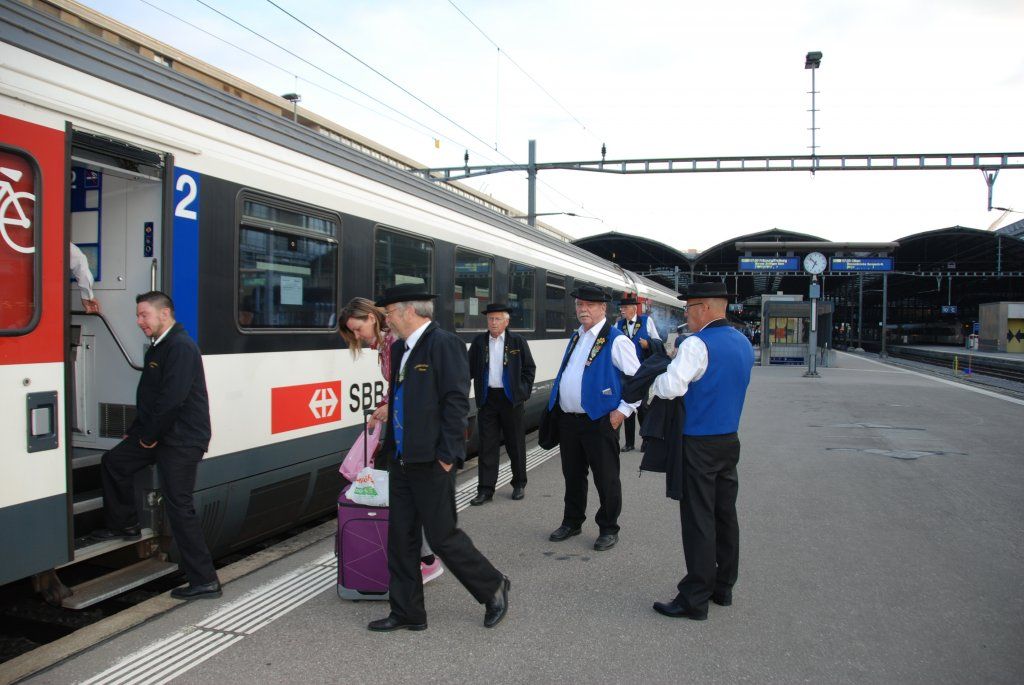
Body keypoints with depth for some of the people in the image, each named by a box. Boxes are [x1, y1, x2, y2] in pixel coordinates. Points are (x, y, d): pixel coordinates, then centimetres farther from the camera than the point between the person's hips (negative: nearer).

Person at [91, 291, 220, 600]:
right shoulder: (158, 348, 16)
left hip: (181, 440, -10)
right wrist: (135, 432, 14)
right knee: (113, 462, 23)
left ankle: (204, 581, -3)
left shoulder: (180, 347, -18)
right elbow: (149, 397, 20)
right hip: (158, 433, 10)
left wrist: (150, 436, -14)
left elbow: (172, 399, -24)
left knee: (179, 506, -9)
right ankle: (124, 525, 41)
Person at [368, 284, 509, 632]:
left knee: (443, 536, 2)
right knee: (400, 537, 12)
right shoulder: (400, 348, 12)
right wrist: (392, 447, 14)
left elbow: (457, 402, -18)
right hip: (402, 460, 9)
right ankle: (407, 613, 26)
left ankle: (493, 588, 24)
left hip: (431, 462, -9)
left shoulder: (444, 343, -14)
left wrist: (447, 456, -18)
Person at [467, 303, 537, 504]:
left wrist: (524, 391, -3)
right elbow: (470, 369, 7)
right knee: (487, 444, 2)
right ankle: (486, 489, 8)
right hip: (487, 399, 1)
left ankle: (519, 484, 25)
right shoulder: (479, 342, 5)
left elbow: (529, 368, 4)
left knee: (515, 443, 9)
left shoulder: (517, 341, 0)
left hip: (511, 399, -1)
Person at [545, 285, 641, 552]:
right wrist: (557, 404, 16)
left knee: (605, 478, 4)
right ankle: (572, 522, 33)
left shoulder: (616, 341, -11)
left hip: (598, 420, -7)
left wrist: (623, 410, -14)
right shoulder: (575, 337, 13)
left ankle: (609, 529, 20)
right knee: (572, 475, 18)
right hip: (568, 419, 7)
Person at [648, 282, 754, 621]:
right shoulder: (744, 343, 9)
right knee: (725, 515, 15)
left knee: (698, 520, -2)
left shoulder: (698, 343, -17)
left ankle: (695, 599, 5)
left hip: (699, 443, -8)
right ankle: (723, 587, 27)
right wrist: (677, 360, 12)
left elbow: (671, 387, -26)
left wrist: (653, 380, -4)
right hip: (730, 440, 8)